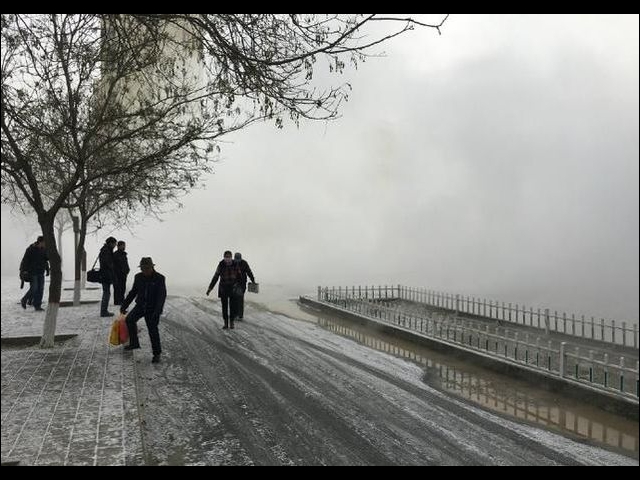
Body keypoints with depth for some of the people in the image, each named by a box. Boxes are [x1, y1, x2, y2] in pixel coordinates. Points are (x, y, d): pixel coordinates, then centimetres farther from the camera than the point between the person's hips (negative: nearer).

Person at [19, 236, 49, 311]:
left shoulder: (44, 250, 7)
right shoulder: (30, 249, -9)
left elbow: (46, 260, 16)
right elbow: (25, 261, -10)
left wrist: (47, 270, 5)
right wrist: (22, 271, -14)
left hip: (41, 273, 6)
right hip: (32, 273, -6)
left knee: (40, 289, 0)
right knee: (34, 288, -10)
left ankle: (37, 306, 3)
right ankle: (24, 300, 15)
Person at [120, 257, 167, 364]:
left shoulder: (160, 278, -11)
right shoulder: (138, 277, 3)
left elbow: (162, 296, -15)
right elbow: (133, 292, 14)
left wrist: (157, 312, -26)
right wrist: (124, 305, 11)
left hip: (152, 308, -4)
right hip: (140, 306, 5)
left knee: (153, 330, -6)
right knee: (130, 319, -16)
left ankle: (157, 354, 9)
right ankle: (134, 343, 4)